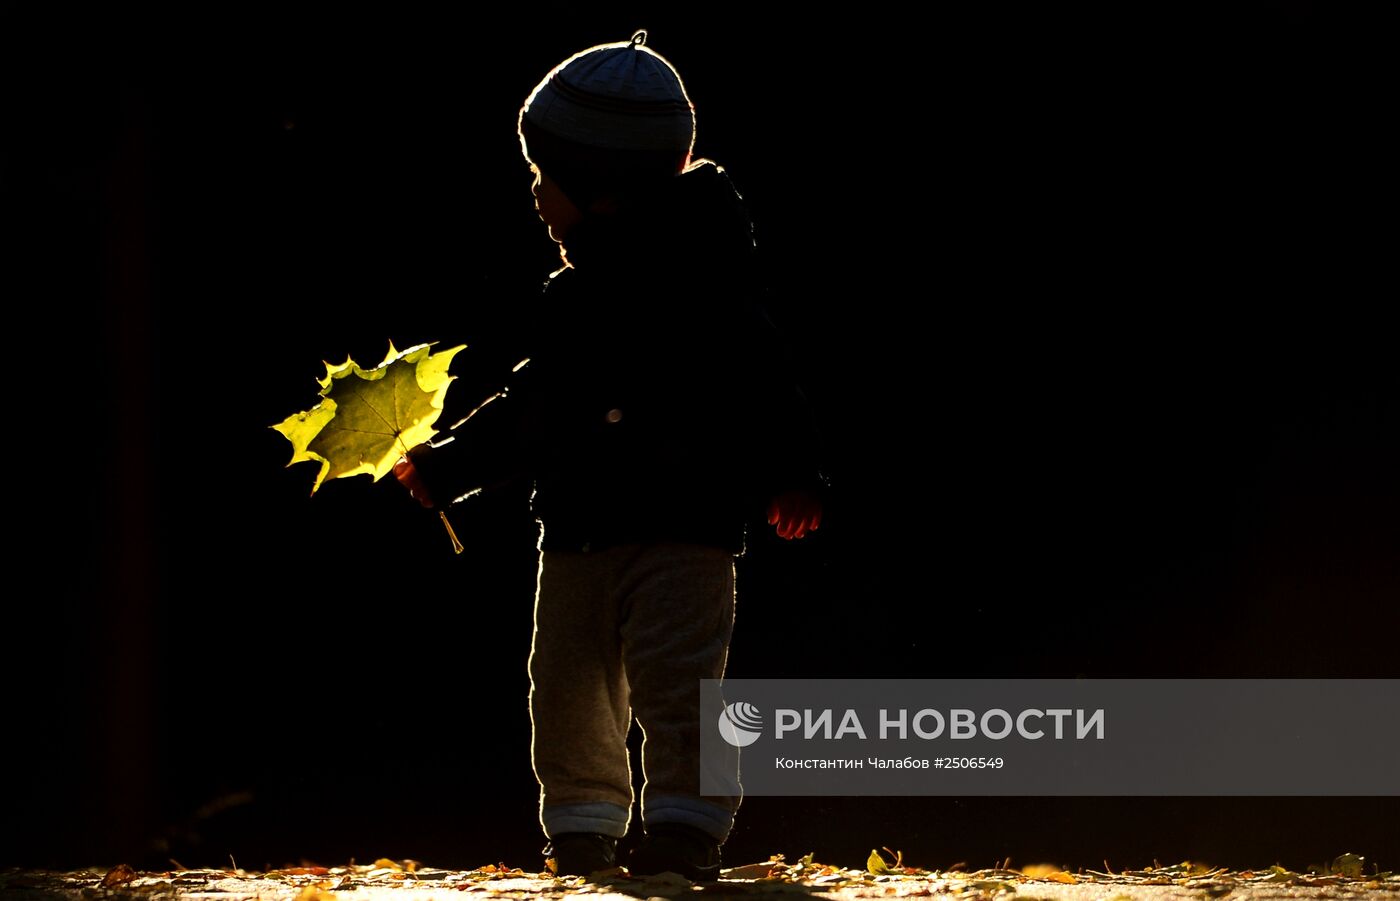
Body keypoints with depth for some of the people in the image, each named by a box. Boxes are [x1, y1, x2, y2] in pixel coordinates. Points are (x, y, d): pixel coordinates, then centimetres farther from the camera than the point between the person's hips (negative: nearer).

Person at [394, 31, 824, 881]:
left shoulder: (697, 285, -9)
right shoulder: (573, 300, 15)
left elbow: (761, 383, -14)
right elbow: (525, 412, 26)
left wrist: (791, 476, -24)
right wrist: (445, 467, 30)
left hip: (681, 529, -8)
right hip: (579, 539, 8)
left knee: (675, 684, -16)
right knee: (569, 692, 10)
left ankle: (686, 833, -13)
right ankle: (581, 842, 20)